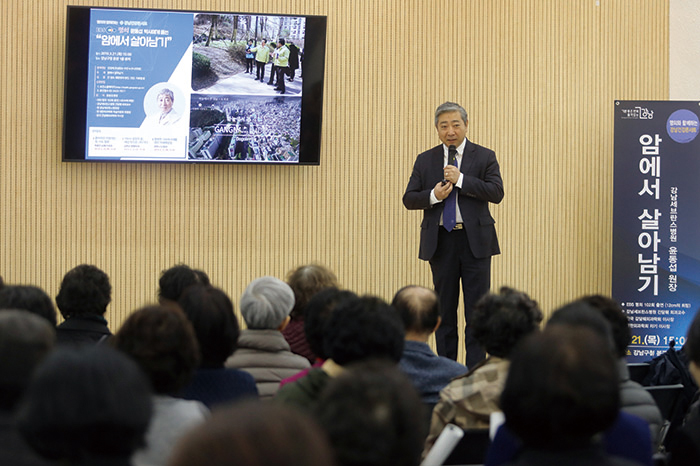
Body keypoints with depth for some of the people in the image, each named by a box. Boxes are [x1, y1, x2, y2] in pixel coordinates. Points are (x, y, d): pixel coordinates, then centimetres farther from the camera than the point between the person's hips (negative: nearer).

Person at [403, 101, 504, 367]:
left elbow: (497, 193, -9)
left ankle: (475, 371, -2)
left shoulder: (484, 157, 3)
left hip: (475, 241, -2)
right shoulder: (425, 160, 10)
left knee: (477, 306, -5)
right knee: (444, 308, 8)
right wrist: (433, 196, -14)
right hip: (440, 241, 2)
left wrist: (461, 179, -16)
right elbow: (409, 199, 5)